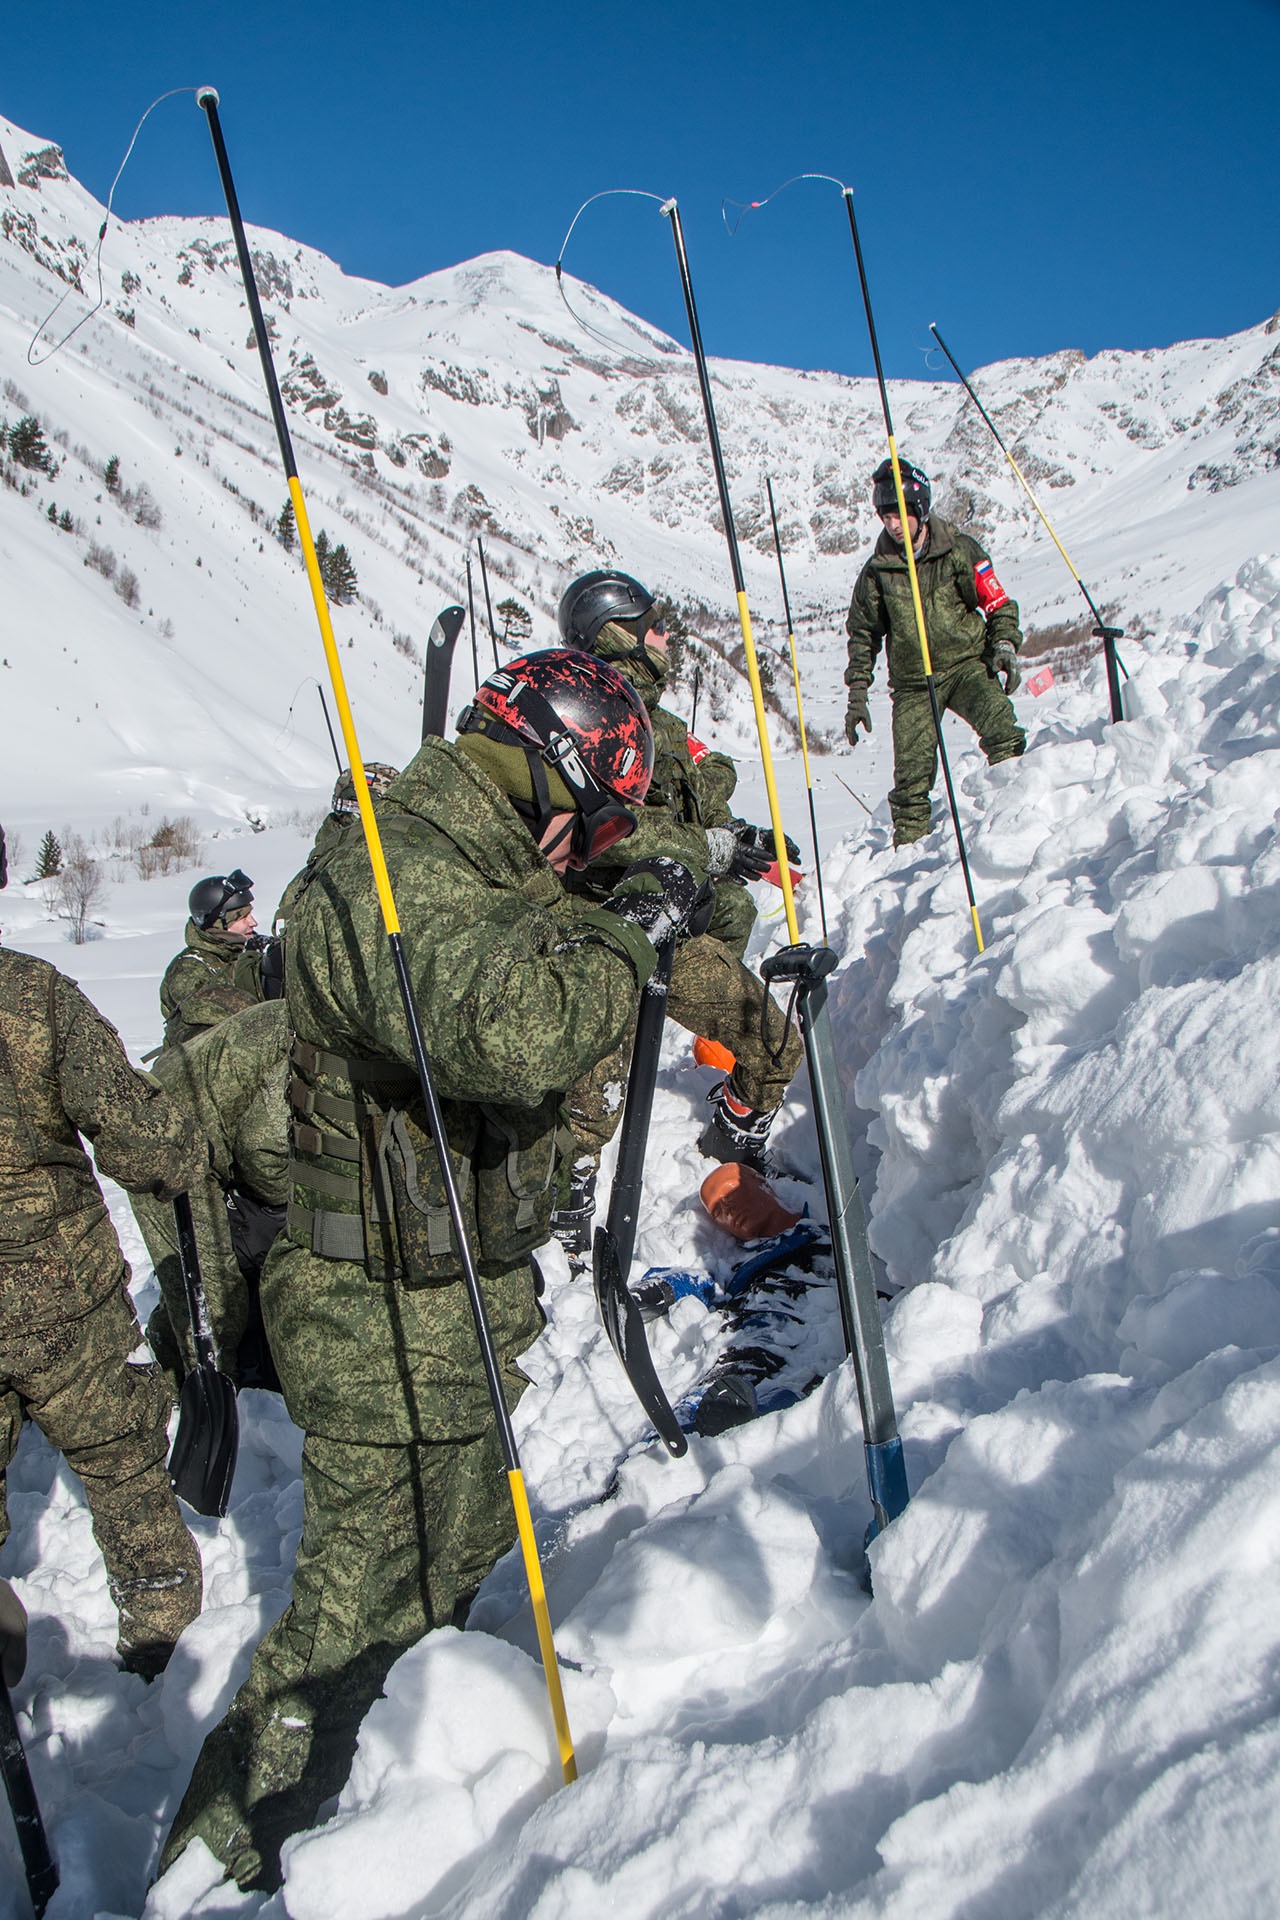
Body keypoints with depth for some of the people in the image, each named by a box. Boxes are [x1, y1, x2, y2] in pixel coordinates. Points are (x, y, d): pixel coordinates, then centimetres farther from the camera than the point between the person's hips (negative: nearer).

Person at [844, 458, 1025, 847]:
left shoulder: (960, 549, 0)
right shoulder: (877, 570, 5)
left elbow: (998, 604, 7)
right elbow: (863, 635, 13)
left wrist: (1005, 645, -11)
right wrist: (857, 696, 8)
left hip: (966, 664, -1)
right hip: (913, 683, 1)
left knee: (1001, 728, -26)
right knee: (911, 773, -8)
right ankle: (908, 846, 4)